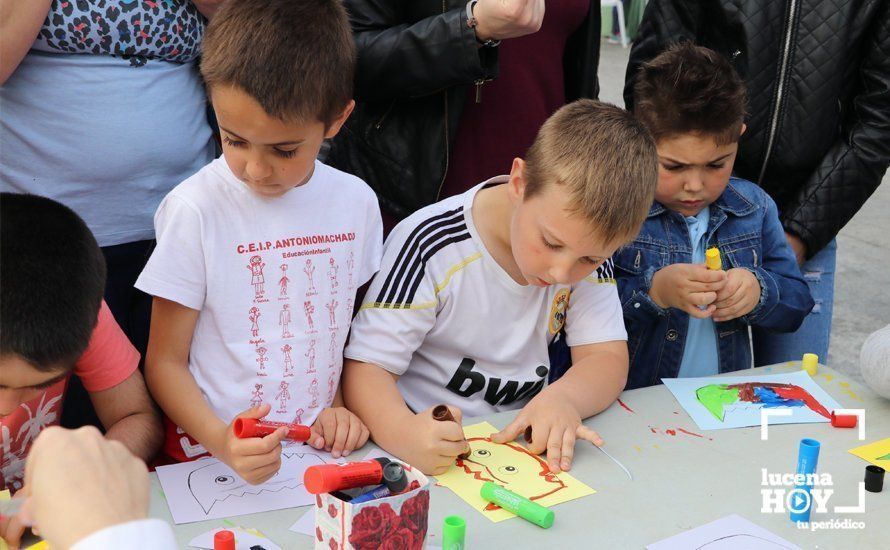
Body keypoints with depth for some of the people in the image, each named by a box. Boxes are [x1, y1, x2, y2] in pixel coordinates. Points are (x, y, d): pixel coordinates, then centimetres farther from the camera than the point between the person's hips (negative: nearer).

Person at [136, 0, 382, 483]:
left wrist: (341, 406, 1)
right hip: (210, 457, -3)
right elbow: (165, 360, -4)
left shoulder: (356, 202, 2)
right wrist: (221, 440, -20)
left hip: (321, 453, 4)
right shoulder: (194, 209, -11)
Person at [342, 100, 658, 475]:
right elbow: (366, 367, -18)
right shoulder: (430, 247, -18)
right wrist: (403, 432, -39)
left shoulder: (589, 246, -3)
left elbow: (607, 357, -5)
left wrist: (562, 398, -27)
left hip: (528, 442, 4)